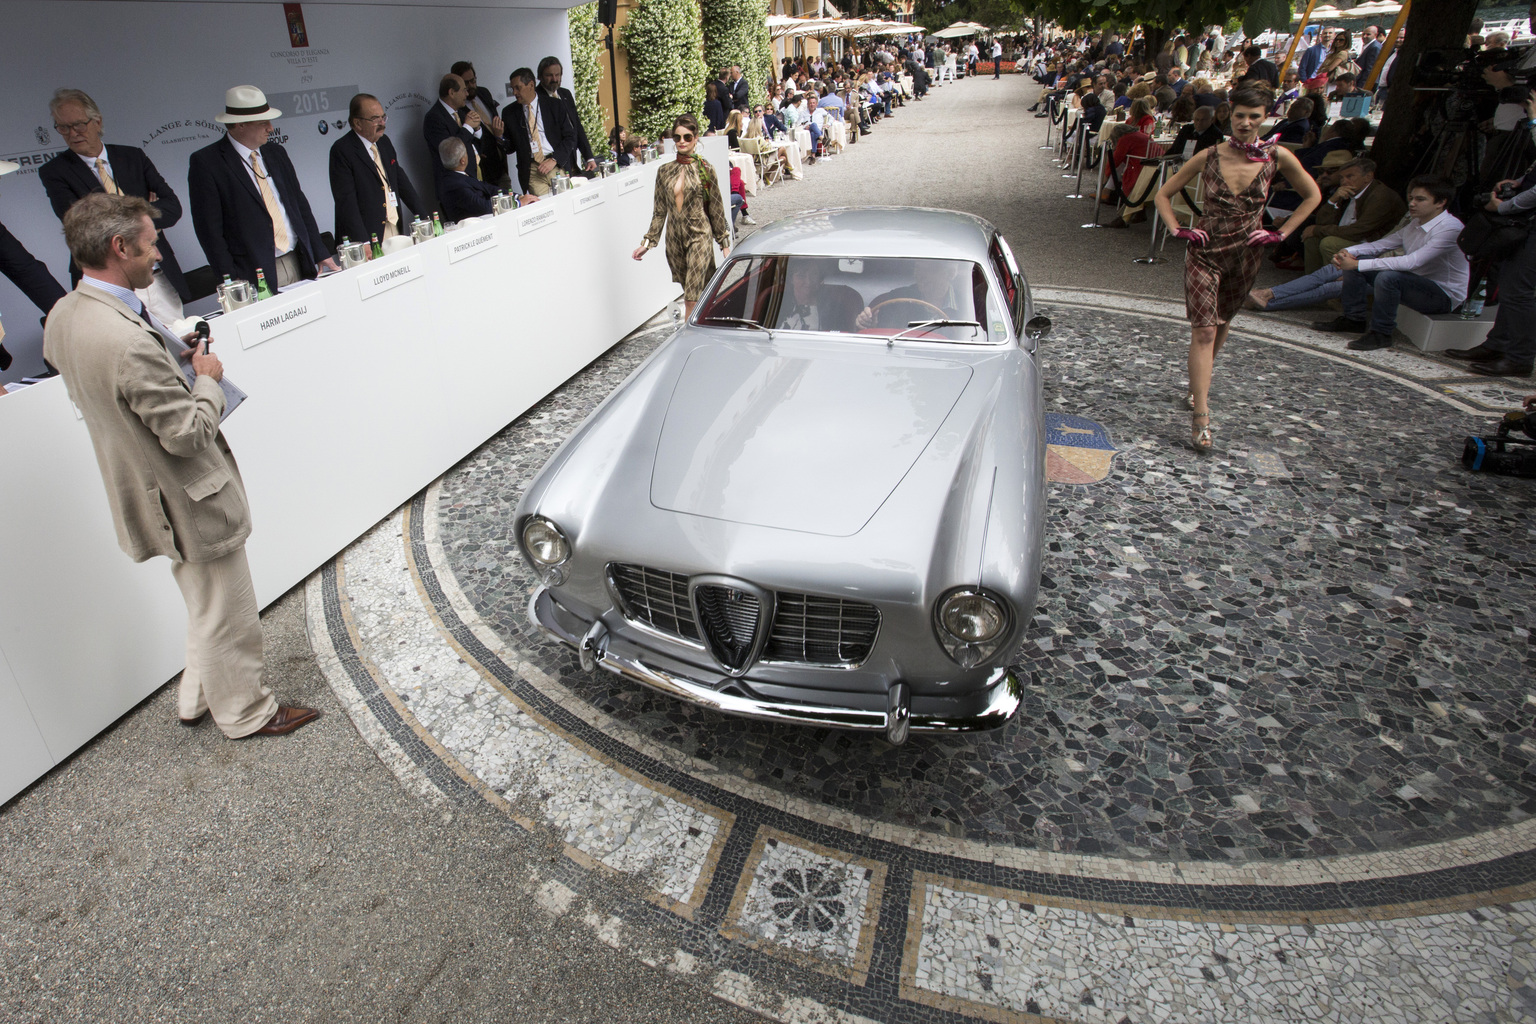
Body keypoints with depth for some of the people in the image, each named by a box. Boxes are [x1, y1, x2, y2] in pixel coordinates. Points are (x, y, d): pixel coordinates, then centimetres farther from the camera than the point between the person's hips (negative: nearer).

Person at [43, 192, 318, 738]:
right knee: (225, 618, 11)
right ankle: (246, 712, 30)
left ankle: (198, 697, 45)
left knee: (206, 606, 28)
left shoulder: (64, 315, -1)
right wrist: (208, 379, -9)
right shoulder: (129, 340, -32)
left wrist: (175, 363, 6)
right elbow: (188, 433, -27)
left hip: (152, 494, 10)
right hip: (191, 501, -10)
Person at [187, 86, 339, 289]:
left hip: (297, 265, 5)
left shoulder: (276, 153, 14)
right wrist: (230, 281, -13)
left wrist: (319, 254, 10)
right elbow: (209, 229, -8)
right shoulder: (205, 162, -5)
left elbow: (300, 205, 17)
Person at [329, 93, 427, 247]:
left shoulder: (384, 141, 14)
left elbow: (401, 180, 20)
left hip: (397, 233, 7)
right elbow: (346, 201, -16)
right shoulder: (342, 150, -9)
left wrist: (425, 217, 12)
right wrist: (363, 244, -25)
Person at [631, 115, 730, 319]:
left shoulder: (704, 169, -2)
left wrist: (724, 243, 3)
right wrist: (647, 243, 7)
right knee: (692, 295, 11)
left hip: (699, 236, -4)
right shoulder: (664, 171, 7)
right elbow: (659, 211, 11)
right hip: (674, 238, 4)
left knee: (692, 298, -11)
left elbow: (716, 208, 2)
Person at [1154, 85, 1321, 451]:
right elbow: (1164, 194, 6)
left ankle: (1198, 385, 40)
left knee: (1222, 323, 16)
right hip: (1205, 252, -2)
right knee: (1203, 329, -11)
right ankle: (1200, 417, -14)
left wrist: (1281, 233, 0)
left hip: (1246, 253, 2)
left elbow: (1312, 196, 9)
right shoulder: (1209, 157, -4)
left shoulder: (1277, 157, -3)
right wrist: (1177, 229, -6)